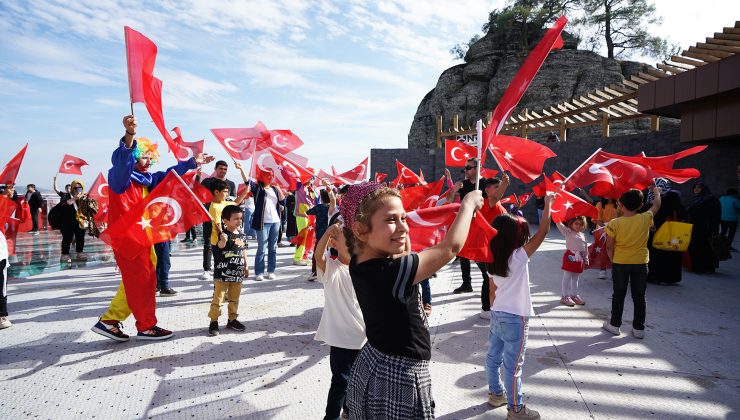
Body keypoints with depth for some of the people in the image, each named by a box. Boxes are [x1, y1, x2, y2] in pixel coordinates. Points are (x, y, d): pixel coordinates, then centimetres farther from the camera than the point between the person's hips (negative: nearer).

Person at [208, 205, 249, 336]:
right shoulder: (224, 234, -13)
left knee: (234, 299, 16)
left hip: (237, 273, 6)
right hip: (223, 273, -6)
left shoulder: (241, 234, 7)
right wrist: (223, 240, -55)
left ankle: (232, 319, 28)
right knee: (218, 298, 1)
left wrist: (246, 266, 16)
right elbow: (220, 246, -33)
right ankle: (214, 321, 10)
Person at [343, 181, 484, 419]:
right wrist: (469, 203, -10)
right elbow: (451, 247, -24)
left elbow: (403, 258, 13)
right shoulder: (389, 273, -31)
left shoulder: (362, 263, -7)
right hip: (398, 381, -8)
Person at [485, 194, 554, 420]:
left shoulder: (494, 258, 0)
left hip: (497, 314, 7)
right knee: (513, 365, 2)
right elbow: (543, 231, -18)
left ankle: (496, 393, 35)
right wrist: (547, 203, -9)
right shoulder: (519, 257, -19)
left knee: (494, 357, 18)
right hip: (515, 319, -7)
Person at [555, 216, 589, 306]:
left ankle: (574, 295, 26)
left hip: (579, 259, 5)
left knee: (575, 278, 15)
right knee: (567, 277, 1)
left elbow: (585, 248, 14)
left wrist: (586, 260, 15)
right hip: (570, 257, -5)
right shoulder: (568, 232, -4)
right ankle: (565, 296, 8)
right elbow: (559, 224, -16)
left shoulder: (583, 235, 11)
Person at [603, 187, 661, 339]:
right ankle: (639, 328, 17)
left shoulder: (614, 223, -14)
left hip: (620, 263, -1)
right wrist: (656, 191, 29)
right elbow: (657, 205, 11)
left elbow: (609, 247, -10)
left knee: (618, 295, 11)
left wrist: (613, 260, 6)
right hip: (640, 263, 2)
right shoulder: (645, 219, -8)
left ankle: (614, 324, 20)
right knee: (639, 297, 10)